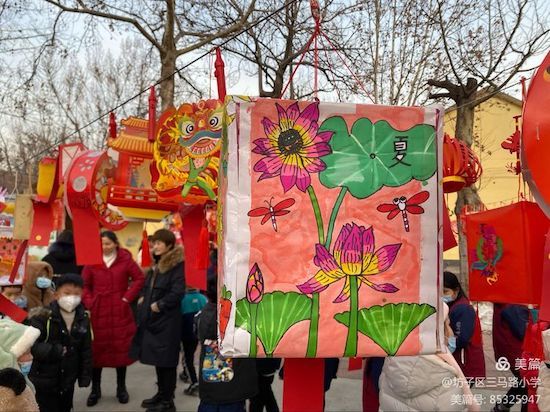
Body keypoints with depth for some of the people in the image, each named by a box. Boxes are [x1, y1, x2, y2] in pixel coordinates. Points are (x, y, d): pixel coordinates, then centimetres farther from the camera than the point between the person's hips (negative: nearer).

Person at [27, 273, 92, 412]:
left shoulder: (83, 319, -1)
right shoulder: (42, 317, -17)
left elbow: (86, 350, 4)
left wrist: (85, 375, 3)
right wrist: (55, 351, -30)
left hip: (68, 382, 5)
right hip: (43, 382, -5)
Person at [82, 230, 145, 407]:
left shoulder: (125, 259, 0)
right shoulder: (92, 261, 3)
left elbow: (139, 278, 2)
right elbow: (84, 284, 6)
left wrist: (128, 297, -5)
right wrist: (88, 302, -7)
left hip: (120, 311, -1)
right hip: (98, 311, 1)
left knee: (121, 347, 7)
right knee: (97, 349, 6)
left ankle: (121, 388, 22)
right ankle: (95, 390, 21)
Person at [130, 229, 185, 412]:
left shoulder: (177, 265, -13)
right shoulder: (157, 264, 16)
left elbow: (178, 292, -20)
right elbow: (147, 286, 23)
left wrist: (159, 305, -15)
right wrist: (143, 298, 5)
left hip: (167, 320, -9)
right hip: (153, 318, 9)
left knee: (166, 360, -1)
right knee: (157, 358, 16)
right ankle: (161, 393, 29)